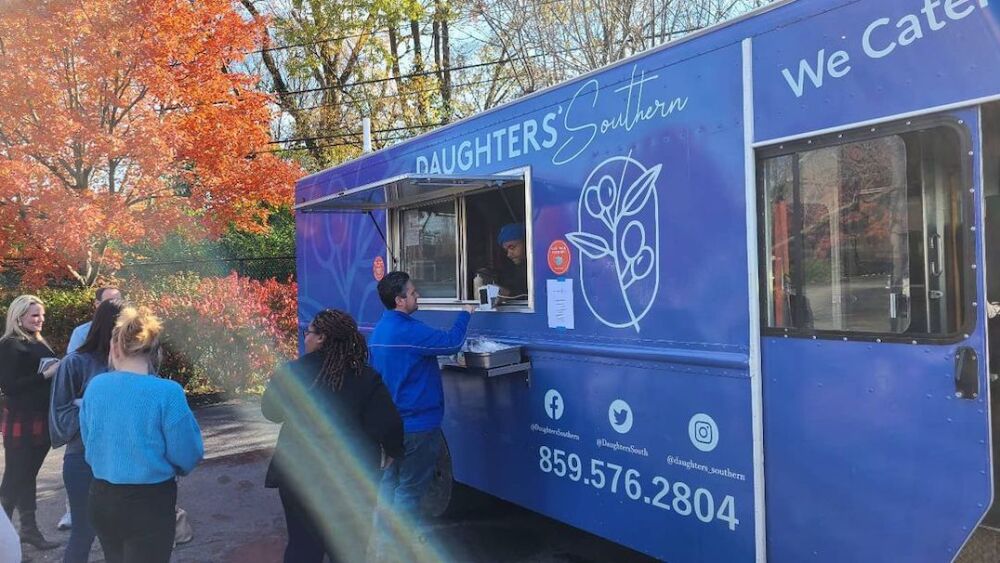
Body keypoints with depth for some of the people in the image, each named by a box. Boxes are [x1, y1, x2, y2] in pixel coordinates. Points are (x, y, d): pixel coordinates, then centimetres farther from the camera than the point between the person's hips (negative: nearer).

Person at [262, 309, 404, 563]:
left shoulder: (292, 373, -11)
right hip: (349, 480, -1)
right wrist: (392, 453, 5)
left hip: (298, 475, 1)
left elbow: (271, 411, 5)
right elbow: (388, 424, -15)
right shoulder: (367, 379, -13)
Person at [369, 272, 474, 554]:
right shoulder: (409, 330, -22)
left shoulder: (379, 330, 9)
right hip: (416, 424, -9)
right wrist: (466, 313, -4)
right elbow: (451, 343, -19)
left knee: (389, 483, 17)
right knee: (409, 489, 1)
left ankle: (383, 543, 25)